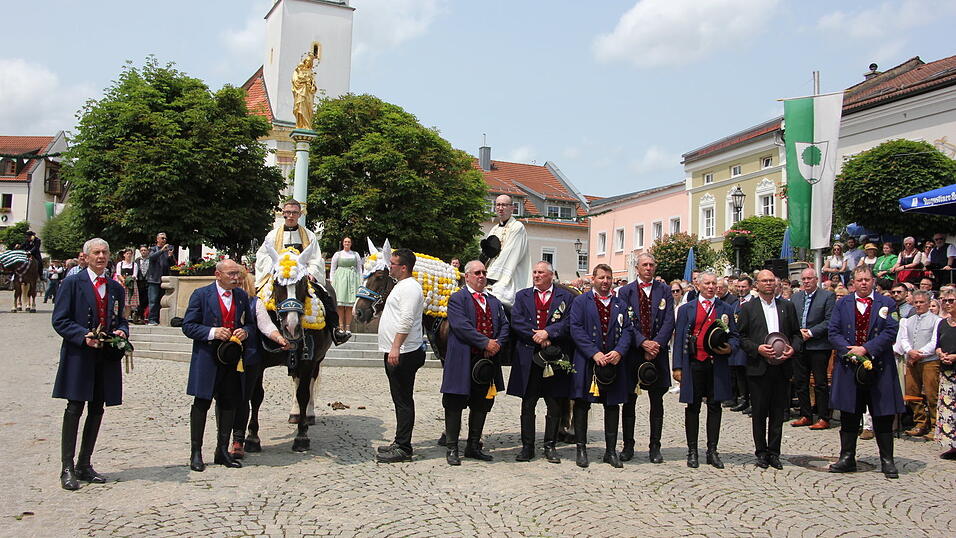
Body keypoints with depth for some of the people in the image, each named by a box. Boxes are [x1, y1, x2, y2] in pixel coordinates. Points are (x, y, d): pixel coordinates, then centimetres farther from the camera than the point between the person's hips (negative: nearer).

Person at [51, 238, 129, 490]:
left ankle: (84, 465, 19)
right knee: (74, 410, -6)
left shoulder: (115, 288, 15)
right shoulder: (72, 283, 1)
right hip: (79, 357, -5)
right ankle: (67, 468, 2)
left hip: (107, 357, 5)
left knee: (96, 411, 8)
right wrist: (84, 336, -18)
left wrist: (122, 332, -2)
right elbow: (59, 320, -5)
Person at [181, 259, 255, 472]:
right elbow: (188, 326, -6)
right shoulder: (201, 294, -4)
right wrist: (212, 332, -19)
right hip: (207, 358, -4)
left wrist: (245, 331, -5)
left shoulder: (242, 296, 10)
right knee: (201, 404, 1)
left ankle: (223, 451, 21)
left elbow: (251, 323, 18)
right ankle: (196, 453, 11)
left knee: (229, 404, 9)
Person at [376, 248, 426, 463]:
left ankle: (403, 448, -2)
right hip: (394, 353, 11)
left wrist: (396, 348, -29)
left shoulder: (410, 288, -14)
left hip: (403, 354, -11)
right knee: (400, 400, 15)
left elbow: (406, 321, -24)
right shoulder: (401, 286, 20)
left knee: (403, 401, -6)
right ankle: (400, 443, 23)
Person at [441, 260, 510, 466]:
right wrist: (485, 343, -19)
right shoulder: (457, 299, -3)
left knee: (481, 405, 12)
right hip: (462, 362, -6)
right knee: (455, 405, 1)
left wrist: (498, 343, -8)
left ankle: (474, 446, 24)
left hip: (487, 362, 6)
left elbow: (505, 326, 12)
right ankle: (451, 448, 11)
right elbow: (461, 325, -16)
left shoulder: (494, 301, 17)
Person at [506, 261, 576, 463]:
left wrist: (548, 332, -16)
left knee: (555, 406, 5)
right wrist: (536, 336, -12)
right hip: (528, 358, 1)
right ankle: (527, 446, 14)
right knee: (527, 405, 6)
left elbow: (569, 322, -4)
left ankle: (550, 446, 17)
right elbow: (516, 321, -1)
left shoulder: (566, 297, 7)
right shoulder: (522, 296, 11)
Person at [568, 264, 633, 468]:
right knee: (582, 404, 0)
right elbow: (576, 329, -8)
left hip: (614, 361, 3)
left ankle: (611, 450, 18)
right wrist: (594, 353, -17)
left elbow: (627, 330, 6)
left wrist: (619, 351, -12)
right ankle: (581, 449, 11)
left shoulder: (620, 304, 13)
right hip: (587, 362, -3)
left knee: (613, 405, 8)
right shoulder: (581, 301, 2)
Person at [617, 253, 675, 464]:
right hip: (633, 352, -1)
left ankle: (655, 447, 15)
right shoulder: (626, 292, 4)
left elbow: (669, 321, 0)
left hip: (657, 352, 1)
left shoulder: (663, 290, 7)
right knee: (629, 401, 5)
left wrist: (656, 344, -12)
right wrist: (643, 342, -15)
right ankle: (628, 446, 15)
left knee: (657, 402, 6)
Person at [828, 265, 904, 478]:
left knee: (883, 416, 4)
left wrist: (865, 348, -16)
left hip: (879, 367, -1)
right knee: (849, 415, 7)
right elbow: (833, 332, 2)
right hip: (849, 366, 2)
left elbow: (890, 332, -6)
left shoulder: (886, 304, 4)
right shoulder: (842, 304, 9)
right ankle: (847, 457, 15)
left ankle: (887, 460, 15)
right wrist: (849, 350, -13)